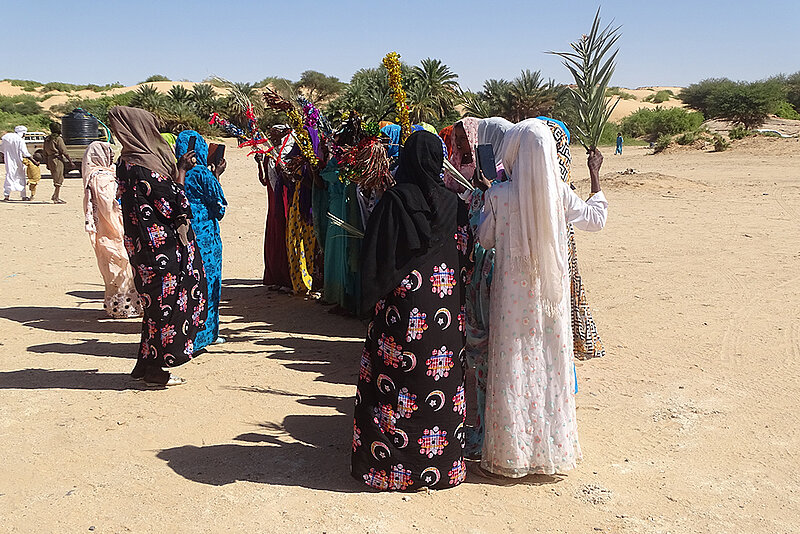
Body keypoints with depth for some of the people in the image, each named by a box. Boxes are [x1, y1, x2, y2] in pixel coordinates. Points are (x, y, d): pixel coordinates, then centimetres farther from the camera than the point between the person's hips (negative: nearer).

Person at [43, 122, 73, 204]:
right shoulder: (58, 139, -10)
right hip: (57, 159, -8)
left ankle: (54, 196, 15)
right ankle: (56, 198, -3)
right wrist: (70, 161, -8)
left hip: (50, 160, 8)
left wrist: (47, 163, 22)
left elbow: (45, 152, 17)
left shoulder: (47, 139, 14)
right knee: (58, 180, -4)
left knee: (60, 179, 17)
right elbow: (64, 151, -13)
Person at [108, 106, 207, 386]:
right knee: (166, 301, 0)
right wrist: (180, 171, -8)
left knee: (156, 301, 17)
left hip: (144, 245, 10)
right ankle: (154, 367, 9)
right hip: (162, 246, -10)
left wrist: (176, 168, 9)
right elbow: (174, 205, -19)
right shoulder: (144, 166, -20)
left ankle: (147, 363, 25)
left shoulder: (127, 163, 10)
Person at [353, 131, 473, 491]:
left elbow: (375, 258, -8)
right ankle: (444, 461, 23)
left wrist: (371, 300, 2)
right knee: (442, 381, 12)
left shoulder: (394, 201, -10)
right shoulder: (454, 204, 0)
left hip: (401, 306, -3)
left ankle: (389, 464, 16)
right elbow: (466, 256, 6)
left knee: (393, 382, 7)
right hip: (446, 311, 4)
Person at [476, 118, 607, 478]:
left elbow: (485, 239, 2)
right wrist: (595, 175, 22)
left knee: (513, 366, 8)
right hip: (551, 292, 2)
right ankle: (553, 449, 25)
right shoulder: (560, 193, -6)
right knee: (551, 365, 13)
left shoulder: (499, 195, -13)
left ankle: (512, 452, 17)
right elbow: (597, 218, 10)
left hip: (512, 294, -2)